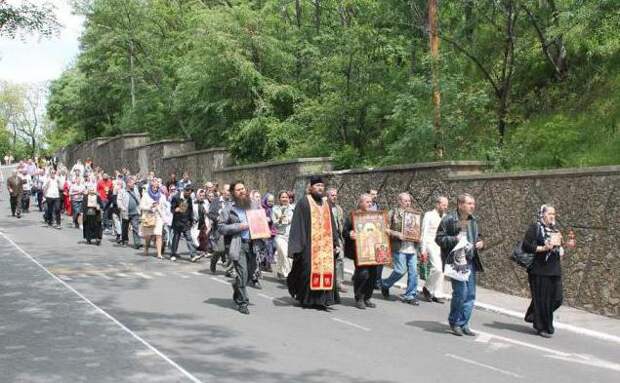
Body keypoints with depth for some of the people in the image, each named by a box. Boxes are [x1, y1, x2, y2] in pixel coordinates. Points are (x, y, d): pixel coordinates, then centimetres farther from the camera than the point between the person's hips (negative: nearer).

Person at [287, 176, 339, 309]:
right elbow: (297, 225, -5)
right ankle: (306, 299, 9)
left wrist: (335, 243, 12)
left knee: (325, 270, -1)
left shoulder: (326, 204, 17)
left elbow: (332, 226, 20)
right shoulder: (303, 203, -1)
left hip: (326, 245, 5)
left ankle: (321, 299, 5)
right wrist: (297, 246, -11)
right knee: (308, 271, -3)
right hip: (309, 245, -5)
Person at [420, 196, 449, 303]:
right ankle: (427, 288, 2)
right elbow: (424, 233, -5)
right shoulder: (429, 215, -2)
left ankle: (437, 295, 11)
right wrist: (423, 249, -10)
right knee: (437, 268, -18)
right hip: (431, 245, -6)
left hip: (442, 246, 6)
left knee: (440, 271, 4)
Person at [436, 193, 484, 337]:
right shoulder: (449, 220, -8)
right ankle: (454, 323, 5)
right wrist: (455, 239, -20)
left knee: (470, 294, 6)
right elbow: (439, 238, -8)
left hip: (471, 261, 7)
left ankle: (463, 324, 17)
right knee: (460, 291, -13)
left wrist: (480, 242, 6)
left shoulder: (473, 220, 13)